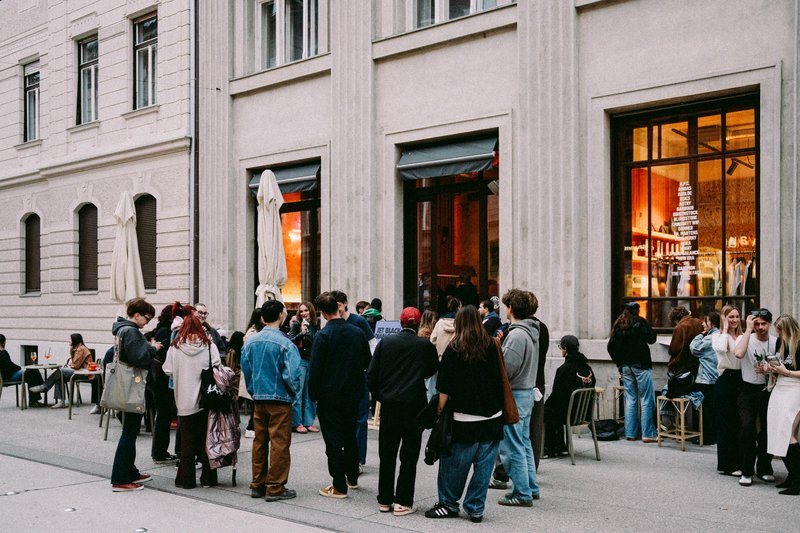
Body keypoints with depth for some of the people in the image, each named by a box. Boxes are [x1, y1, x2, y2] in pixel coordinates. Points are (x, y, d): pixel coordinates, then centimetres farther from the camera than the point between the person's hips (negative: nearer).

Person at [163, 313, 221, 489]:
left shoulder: (175, 347, -3)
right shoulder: (209, 346, -4)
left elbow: (168, 371, -2)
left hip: (185, 400, 0)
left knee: (187, 440, 8)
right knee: (206, 438, 9)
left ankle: (186, 479, 10)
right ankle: (208, 478, 13)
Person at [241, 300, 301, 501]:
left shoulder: (250, 342, 3)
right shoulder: (284, 343, -15)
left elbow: (245, 370, 9)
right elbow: (292, 373, -19)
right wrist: (294, 393, 0)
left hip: (258, 400, 6)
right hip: (280, 400, -6)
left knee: (260, 442, 15)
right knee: (279, 444, 2)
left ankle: (257, 485, 22)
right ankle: (275, 488, 5)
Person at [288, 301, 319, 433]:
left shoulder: (315, 326, 10)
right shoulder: (296, 325, -3)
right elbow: (290, 342, -14)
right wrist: (301, 333, -26)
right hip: (300, 361, -5)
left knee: (310, 393, 8)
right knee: (298, 393, -3)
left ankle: (308, 422, 14)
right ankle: (297, 423, 2)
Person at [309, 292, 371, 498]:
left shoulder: (323, 335, -15)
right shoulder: (358, 332, 0)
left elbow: (315, 369, -14)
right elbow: (368, 363, 8)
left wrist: (313, 394, -5)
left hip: (329, 396, -5)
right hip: (353, 394, 5)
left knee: (333, 440, 1)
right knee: (350, 436, 20)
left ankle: (339, 487, 4)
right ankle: (352, 477, 32)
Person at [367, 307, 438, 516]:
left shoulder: (385, 343, 1)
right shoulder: (425, 345, -4)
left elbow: (371, 375, 1)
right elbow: (431, 371, 11)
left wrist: (379, 396, 12)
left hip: (389, 405, 3)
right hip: (414, 405, -2)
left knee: (387, 455, 11)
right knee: (409, 456, 4)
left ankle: (384, 500, 17)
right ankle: (403, 502, 3)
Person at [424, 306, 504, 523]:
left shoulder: (454, 350, -6)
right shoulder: (492, 346, 3)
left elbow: (445, 389, -8)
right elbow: (500, 379, 10)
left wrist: (439, 411, -2)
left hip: (464, 419, -3)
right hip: (492, 417, 3)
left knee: (454, 464, 9)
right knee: (483, 465, 7)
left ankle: (448, 504, 18)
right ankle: (476, 509, 11)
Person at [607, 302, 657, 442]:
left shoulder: (618, 325, 9)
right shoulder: (639, 322, -6)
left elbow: (610, 347, 8)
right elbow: (651, 339, -12)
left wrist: (619, 364, 14)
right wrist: (650, 330, 8)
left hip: (625, 366, 5)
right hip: (641, 365, -5)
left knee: (630, 399, 10)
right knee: (646, 399, -1)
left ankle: (630, 433, 9)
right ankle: (647, 434, -3)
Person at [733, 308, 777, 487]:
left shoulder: (776, 342, 2)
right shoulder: (745, 339, -5)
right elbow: (739, 353, -28)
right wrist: (748, 329, -21)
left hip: (768, 390, 3)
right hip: (748, 390, -2)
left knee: (768, 429, 4)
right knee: (748, 426, -16)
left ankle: (764, 469, 24)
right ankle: (747, 471, -4)